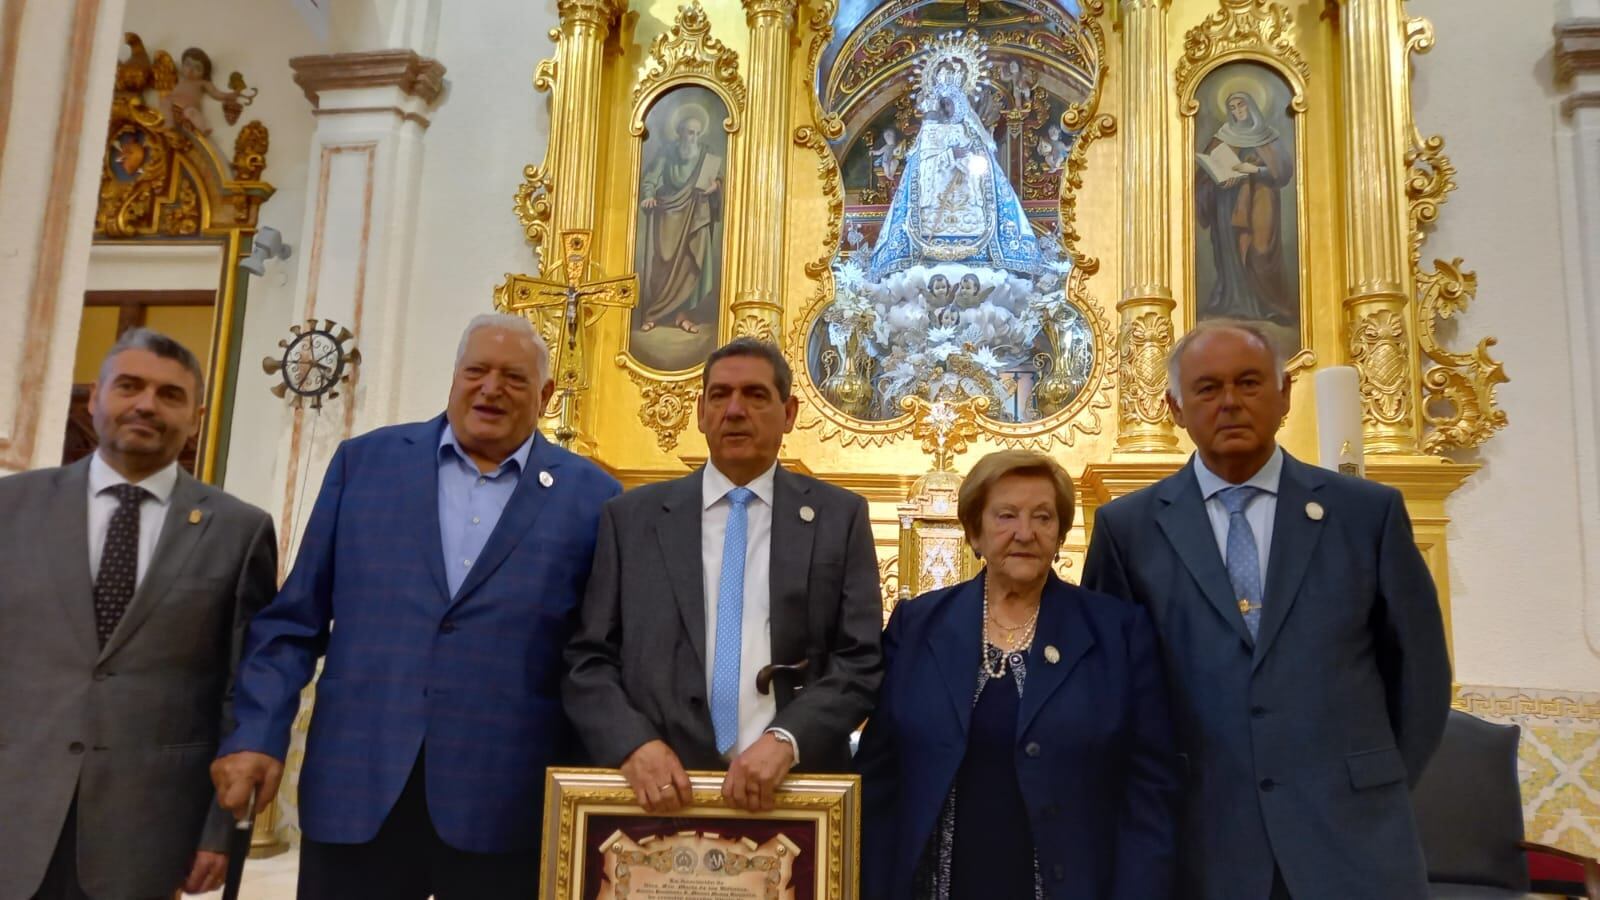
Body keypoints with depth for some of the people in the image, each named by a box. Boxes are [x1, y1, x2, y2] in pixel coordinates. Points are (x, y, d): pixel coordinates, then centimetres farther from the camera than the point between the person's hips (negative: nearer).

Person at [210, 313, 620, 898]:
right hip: (354, 788, 1)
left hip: (507, 805, -1)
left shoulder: (589, 496, 3)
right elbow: (294, 619, 8)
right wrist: (256, 735, 0)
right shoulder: (364, 461, 7)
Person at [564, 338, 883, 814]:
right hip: (661, 785, 1)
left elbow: (862, 660, -3)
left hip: (795, 786, 0)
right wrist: (634, 744, -15)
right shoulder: (631, 517, 4)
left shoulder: (840, 516, 2)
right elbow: (589, 660, 2)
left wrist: (787, 740, -18)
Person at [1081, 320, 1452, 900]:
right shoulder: (1127, 527, 0)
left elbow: (1418, 668, 8)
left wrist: (1382, 791, 8)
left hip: (1353, 831, 1)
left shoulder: (1368, 511, 2)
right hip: (1198, 839, 0)